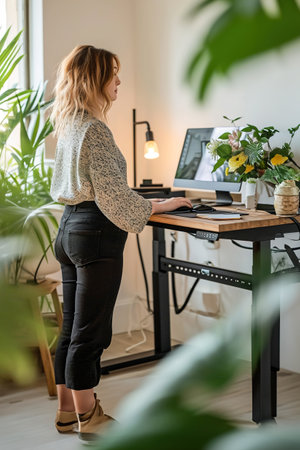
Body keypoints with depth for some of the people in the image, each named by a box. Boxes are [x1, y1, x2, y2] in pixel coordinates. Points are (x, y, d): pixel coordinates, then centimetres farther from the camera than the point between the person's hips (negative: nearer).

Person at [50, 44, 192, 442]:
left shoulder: (69, 125, 13)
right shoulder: (94, 129, -16)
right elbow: (112, 194, -18)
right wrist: (162, 205, -7)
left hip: (70, 227, 10)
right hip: (96, 233, -10)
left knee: (71, 329, 15)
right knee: (90, 332, 1)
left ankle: (67, 410, 26)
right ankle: (88, 418, 13)